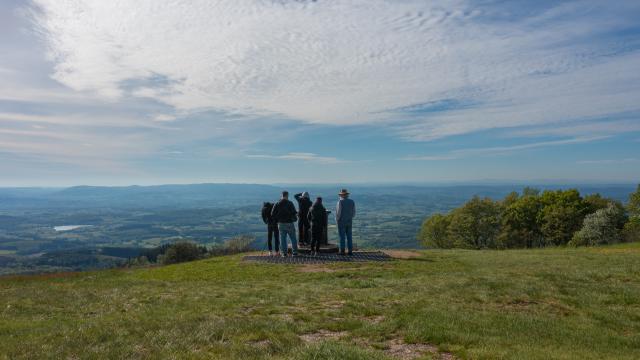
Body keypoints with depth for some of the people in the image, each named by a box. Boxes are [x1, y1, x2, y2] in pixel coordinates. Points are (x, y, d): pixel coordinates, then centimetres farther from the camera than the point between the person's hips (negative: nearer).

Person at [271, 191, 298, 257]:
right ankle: (294, 252, 7)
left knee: (282, 239, 8)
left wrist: (277, 220, 13)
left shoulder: (277, 204, 3)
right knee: (293, 238, 6)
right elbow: (293, 212, -15)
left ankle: (284, 253, 6)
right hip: (289, 223, -3)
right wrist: (295, 218, 3)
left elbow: (272, 214, 1)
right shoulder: (290, 203, -8)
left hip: (281, 224, 3)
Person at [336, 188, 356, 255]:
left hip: (341, 222, -4)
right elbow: (354, 213, 6)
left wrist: (337, 220, -1)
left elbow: (338, 212, -15)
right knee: (349, 237, 8)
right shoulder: (352, 202, 2)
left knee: (342, 237, 1)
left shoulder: (340, 202, -13)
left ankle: (342, 251, 2)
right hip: (349, 222, 4)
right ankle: (350, 251, 7)